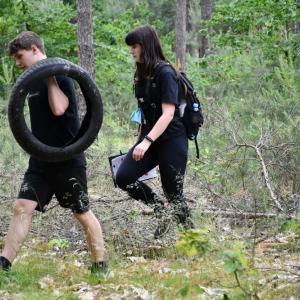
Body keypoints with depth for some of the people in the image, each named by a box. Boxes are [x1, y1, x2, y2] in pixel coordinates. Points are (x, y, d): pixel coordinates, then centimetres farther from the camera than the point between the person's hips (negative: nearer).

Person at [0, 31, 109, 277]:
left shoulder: (60, 77, -12)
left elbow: (59, 108, -27)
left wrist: (51, 77, -19)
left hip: (68, 159, -7)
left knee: (82, 213, 3)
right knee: (22, 206, -6)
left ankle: (100, 265, 16)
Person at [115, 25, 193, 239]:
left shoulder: (165, 74, -14)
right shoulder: (142, 74, 9)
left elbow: (168, 113, -22)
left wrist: (147, 141, -31)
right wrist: (140, 140, 18)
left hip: (171, 140, -7)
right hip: (149, 138, 7)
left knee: (173, 193, -3)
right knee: (124, 177, -11)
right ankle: (162, 211, 5)